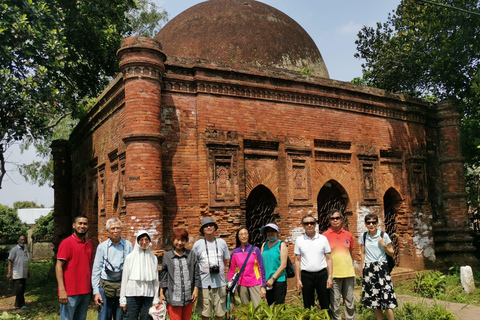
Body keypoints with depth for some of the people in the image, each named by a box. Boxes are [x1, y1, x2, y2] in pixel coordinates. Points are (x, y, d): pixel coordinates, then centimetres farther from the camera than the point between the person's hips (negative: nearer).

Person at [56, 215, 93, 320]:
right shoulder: (66, 243, -6)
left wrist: (91, 288, 11)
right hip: (70, 293, -6)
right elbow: (59, 266, -10)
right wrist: (62, 290, -18)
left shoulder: (89, 244, 12)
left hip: (86, 292, 6)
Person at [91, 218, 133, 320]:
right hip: (105, 286, 0)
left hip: (123, 286, 0)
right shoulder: (102, 247, 4)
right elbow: (96, 270, 5)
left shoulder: (128, 245, 4)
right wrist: (96, 291, 0)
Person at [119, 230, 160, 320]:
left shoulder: (153, 258, 6)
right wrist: (122, 299, 0)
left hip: (148, 296, 1)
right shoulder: (130, 257, 2)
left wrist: (156, 300, 5)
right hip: (132, 295, -1)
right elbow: (124, 278, 3)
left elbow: (156, 280, 7)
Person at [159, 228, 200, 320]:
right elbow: (163, 276, 6)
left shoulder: (191, 255, 5)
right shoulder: (167, 256, 4)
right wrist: (161, 293, 4)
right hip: (173, 297, -1)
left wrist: (196, 290, 2)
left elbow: (196, 274, 7)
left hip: (189, 297, 1)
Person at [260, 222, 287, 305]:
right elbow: (261, 263, 8)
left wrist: (273, 279, -12)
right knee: (270, 305, 12)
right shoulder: (264, 245, 11)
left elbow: (283, 265, -10)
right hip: (267, 282, 5)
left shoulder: (281, 245, -3)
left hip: (279, 280, -5)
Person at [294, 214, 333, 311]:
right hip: (306, 275, 0)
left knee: (325, 305, 4)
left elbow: (329, 259, 4)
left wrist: (330, 277, -4)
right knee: (308, 307, 7)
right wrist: (298, 279, -1)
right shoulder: (299, 240, 3)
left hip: (322, 274, 0)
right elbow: (297, 260, 5)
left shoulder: (323, 238, 3)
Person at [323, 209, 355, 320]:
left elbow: (351, 254, 16)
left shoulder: (348, 235, 9)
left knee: (350, 302, 11)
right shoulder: (325, 236, -1)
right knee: (334, 303, -1)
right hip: (333, 274, -3)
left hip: (348, 273, 3)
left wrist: (353, 271, 13)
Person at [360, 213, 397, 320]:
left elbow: (391, 253, 3)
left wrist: (384, 245, -14)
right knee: (373, 297, 7)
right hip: (368, 269, 3)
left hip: (381, 267, -3)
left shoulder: (384, 235, -3)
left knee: (386, 298, -9)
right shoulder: (363, 237, 6)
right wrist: (364, 267, 7)